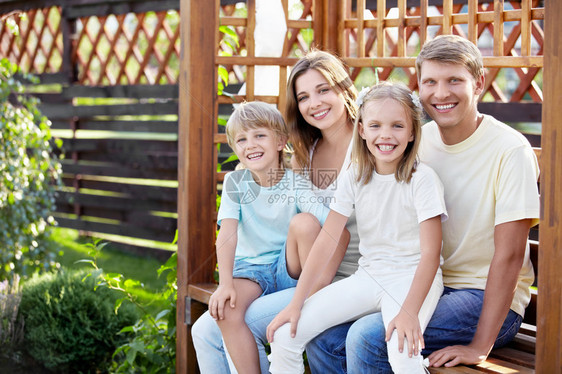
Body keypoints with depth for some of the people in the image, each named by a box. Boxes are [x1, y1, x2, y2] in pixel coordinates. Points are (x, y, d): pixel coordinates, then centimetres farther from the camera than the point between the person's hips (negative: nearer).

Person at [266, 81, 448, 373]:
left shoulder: (422, 179, -11)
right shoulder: (355, 177, 2)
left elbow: (430, 252, -16)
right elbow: (326, 241, -1)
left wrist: (410, 311, -29)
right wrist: (296, 304, -6)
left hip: (412, 278, -4)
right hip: (368, 276, 4)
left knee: (403, 349, -35)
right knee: (285, 333, -10)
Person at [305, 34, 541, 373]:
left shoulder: (510, 149, -15)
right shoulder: (418, 141, 4)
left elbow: (509, 255, -18)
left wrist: (480, 347, -21)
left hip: (485, 300, -6)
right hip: (424, 288, 6)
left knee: (368, 337, -25)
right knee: (324, 340, -13)